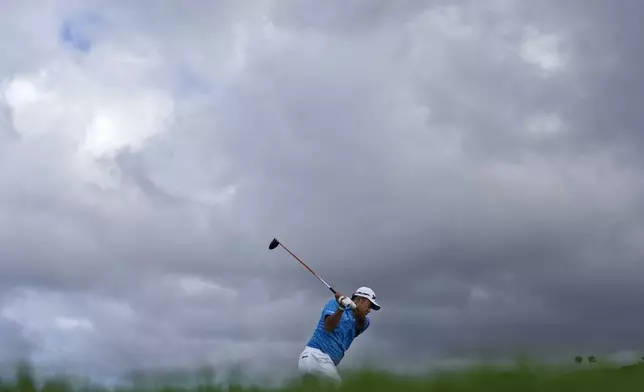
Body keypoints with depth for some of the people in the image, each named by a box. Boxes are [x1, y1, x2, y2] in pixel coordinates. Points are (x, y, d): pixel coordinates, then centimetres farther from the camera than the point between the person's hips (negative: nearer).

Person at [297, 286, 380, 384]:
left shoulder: (357, 321, 21)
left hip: (329, 363, 8)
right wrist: (341, 308, -27)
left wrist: (354, 307, -26)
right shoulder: (335, 303, 5)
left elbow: (361, 323, -5)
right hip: (316, 357, -8)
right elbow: (328, 327, -12)